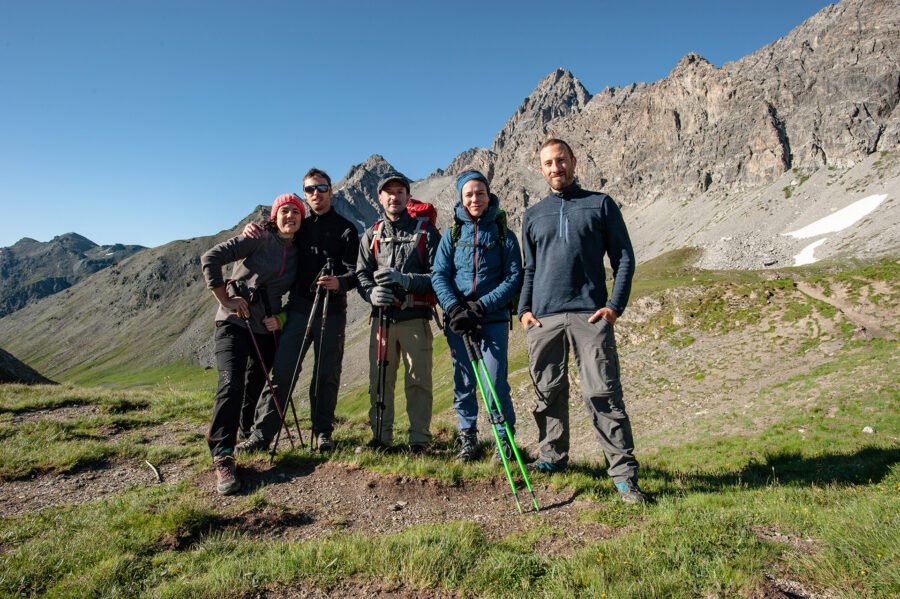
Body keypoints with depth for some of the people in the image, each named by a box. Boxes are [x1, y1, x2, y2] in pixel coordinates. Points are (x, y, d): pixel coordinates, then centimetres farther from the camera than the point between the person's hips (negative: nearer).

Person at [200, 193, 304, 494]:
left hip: (266, 328, 5)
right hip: (235, 322, -5)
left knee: (256, 386, 11)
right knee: (231, 384, -17)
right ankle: (223, 458, -15)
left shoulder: (296, 254, 10)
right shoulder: (259, 239, -6)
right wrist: (225, 299, -13)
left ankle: (248, 437, 32)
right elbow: (210, 258, -12)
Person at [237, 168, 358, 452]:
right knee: (282, 371, -4)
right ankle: (262, 433, 1)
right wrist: (253, 232, 5)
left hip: (331, 311, -2)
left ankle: (323, 433, 16)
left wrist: (339, 282, -28)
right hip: (298, 308, 2)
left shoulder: (345, 229, 5)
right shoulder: (298, 226, 15)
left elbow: (354, 272, -5)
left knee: (327, 374, 4)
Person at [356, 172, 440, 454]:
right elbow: (361, 274, 9)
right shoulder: (371, 235, 15)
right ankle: (380, 436, 17)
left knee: (418, 380, -2)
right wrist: (372, 293, -14)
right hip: (382, 316, 3)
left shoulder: (426, 231, 6)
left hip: (415, 317, -3)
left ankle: (419, 439, 7)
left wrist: (404, 278, -18)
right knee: (379, 379, 5)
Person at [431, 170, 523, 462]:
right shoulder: (452, 234, 8)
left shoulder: (503, 234, 4)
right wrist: (454, 308, -14)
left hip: (494, 319, -2)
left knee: (496, 384, -4)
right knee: (463, 383, 8)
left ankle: (504, 440, 15)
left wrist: (481, 307, -13)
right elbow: (439, 276, 2)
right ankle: (467, 440, 23)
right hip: (457, 319, 2)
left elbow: (514, 278, -3)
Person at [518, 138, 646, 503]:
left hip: (590, 315, -3)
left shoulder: (601, 204, 9)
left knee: (603, 393, -7)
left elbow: (624, 258, 6)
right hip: (543, 318, 3)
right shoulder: (533, 215, 18)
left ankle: (624, 472, 0)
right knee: (549, 393, 9)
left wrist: (615, 305, -6)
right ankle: (553, 457, 24)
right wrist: (524, 309, 5)